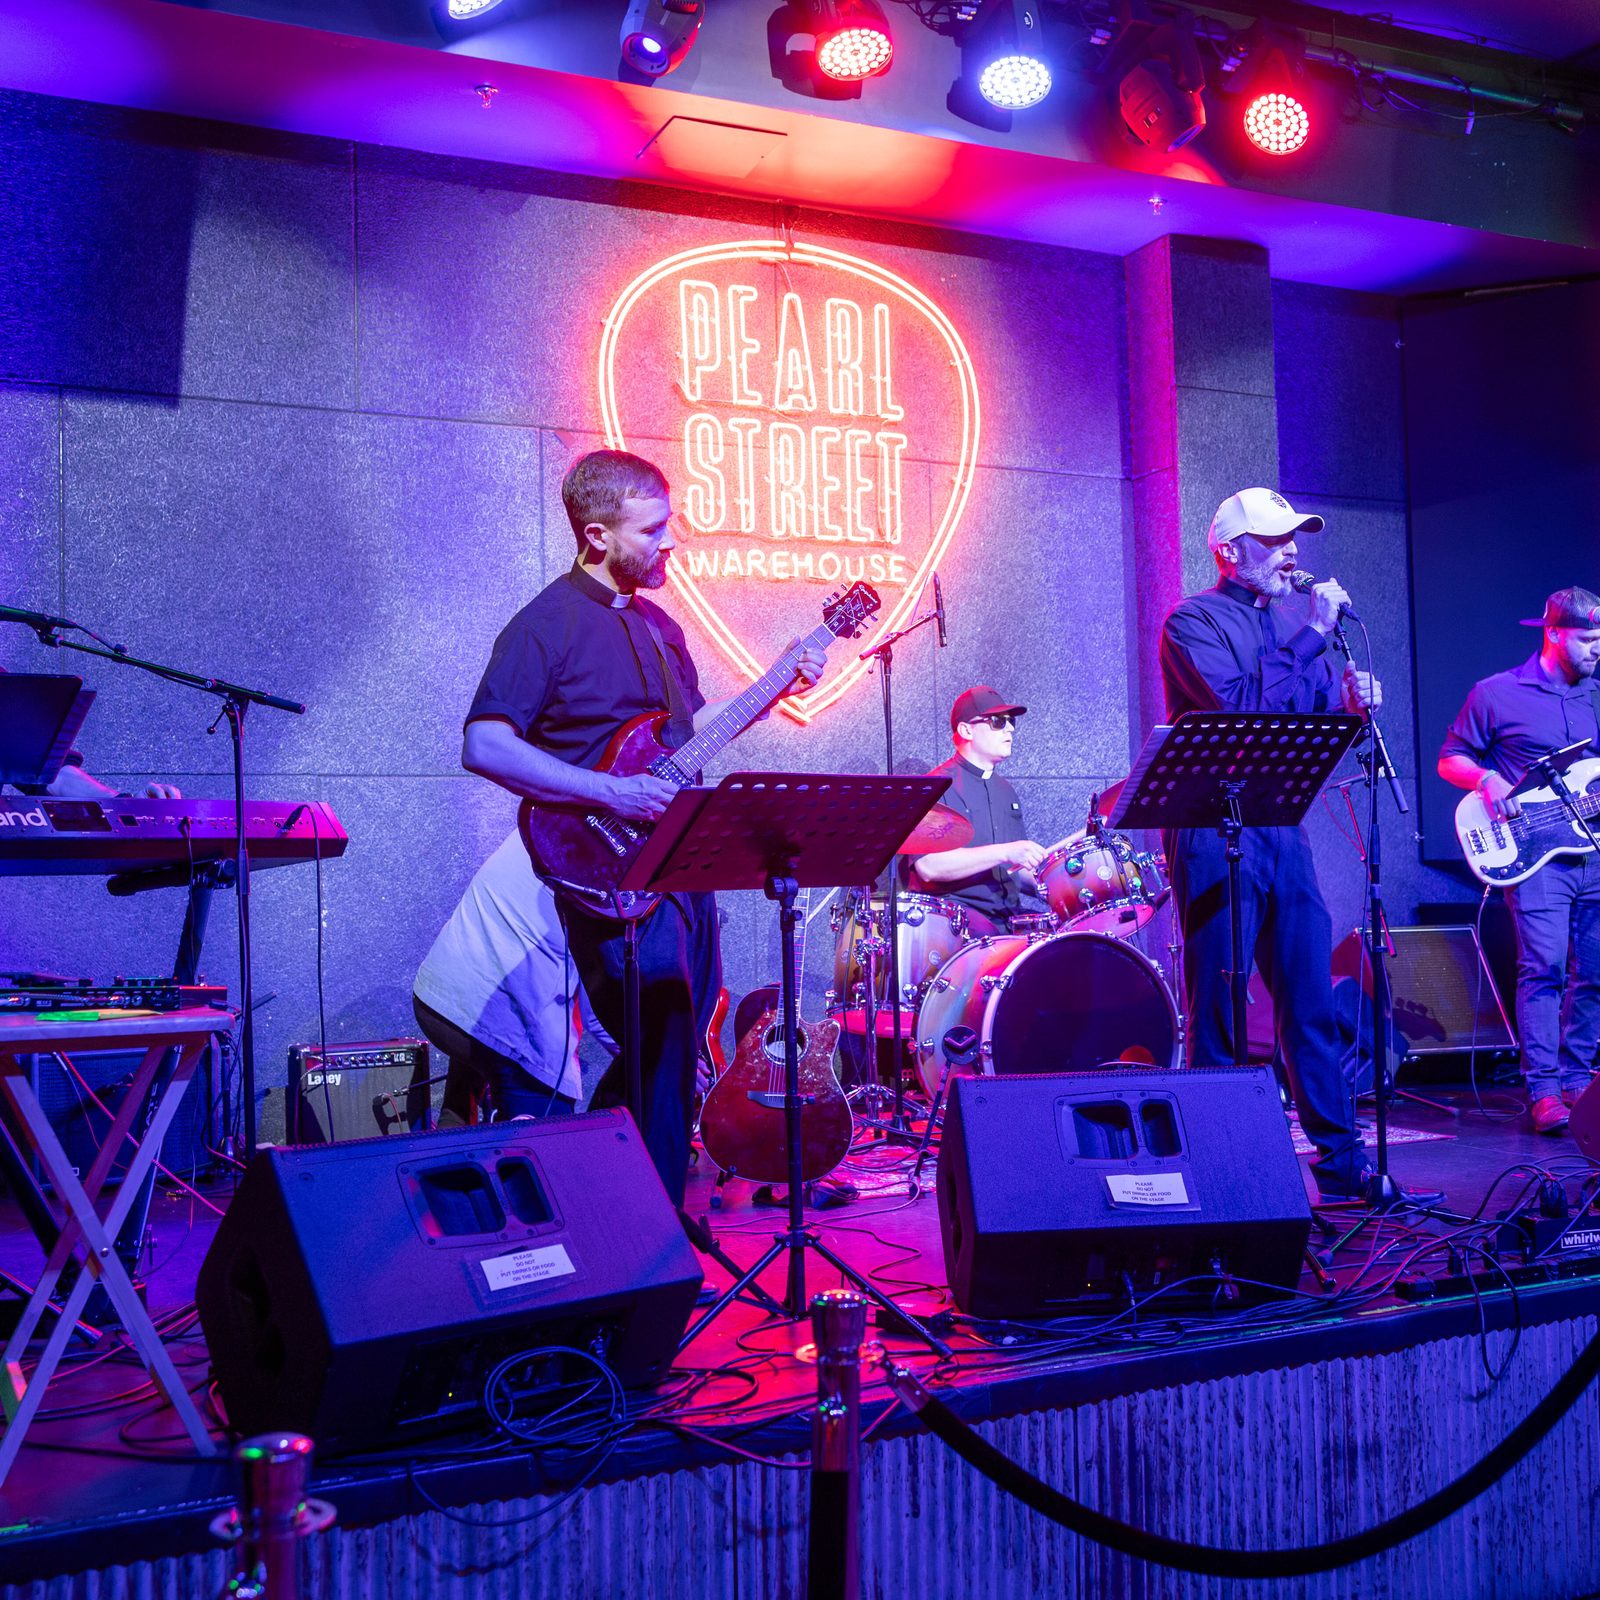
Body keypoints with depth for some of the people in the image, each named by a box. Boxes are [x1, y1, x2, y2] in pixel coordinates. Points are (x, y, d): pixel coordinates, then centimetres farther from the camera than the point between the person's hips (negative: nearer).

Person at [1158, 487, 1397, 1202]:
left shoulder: (1292, 620, 17)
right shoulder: (1194, 622, -5)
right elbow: (1244, 710, -21)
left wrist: (1352, 700, -2)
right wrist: (1312, 635, -17)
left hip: (1283, 828, 7)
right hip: (1214, 832, -7)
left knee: (1312, 999, 8)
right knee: (1218, 1009, 0)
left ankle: (1340, 1156, 16)